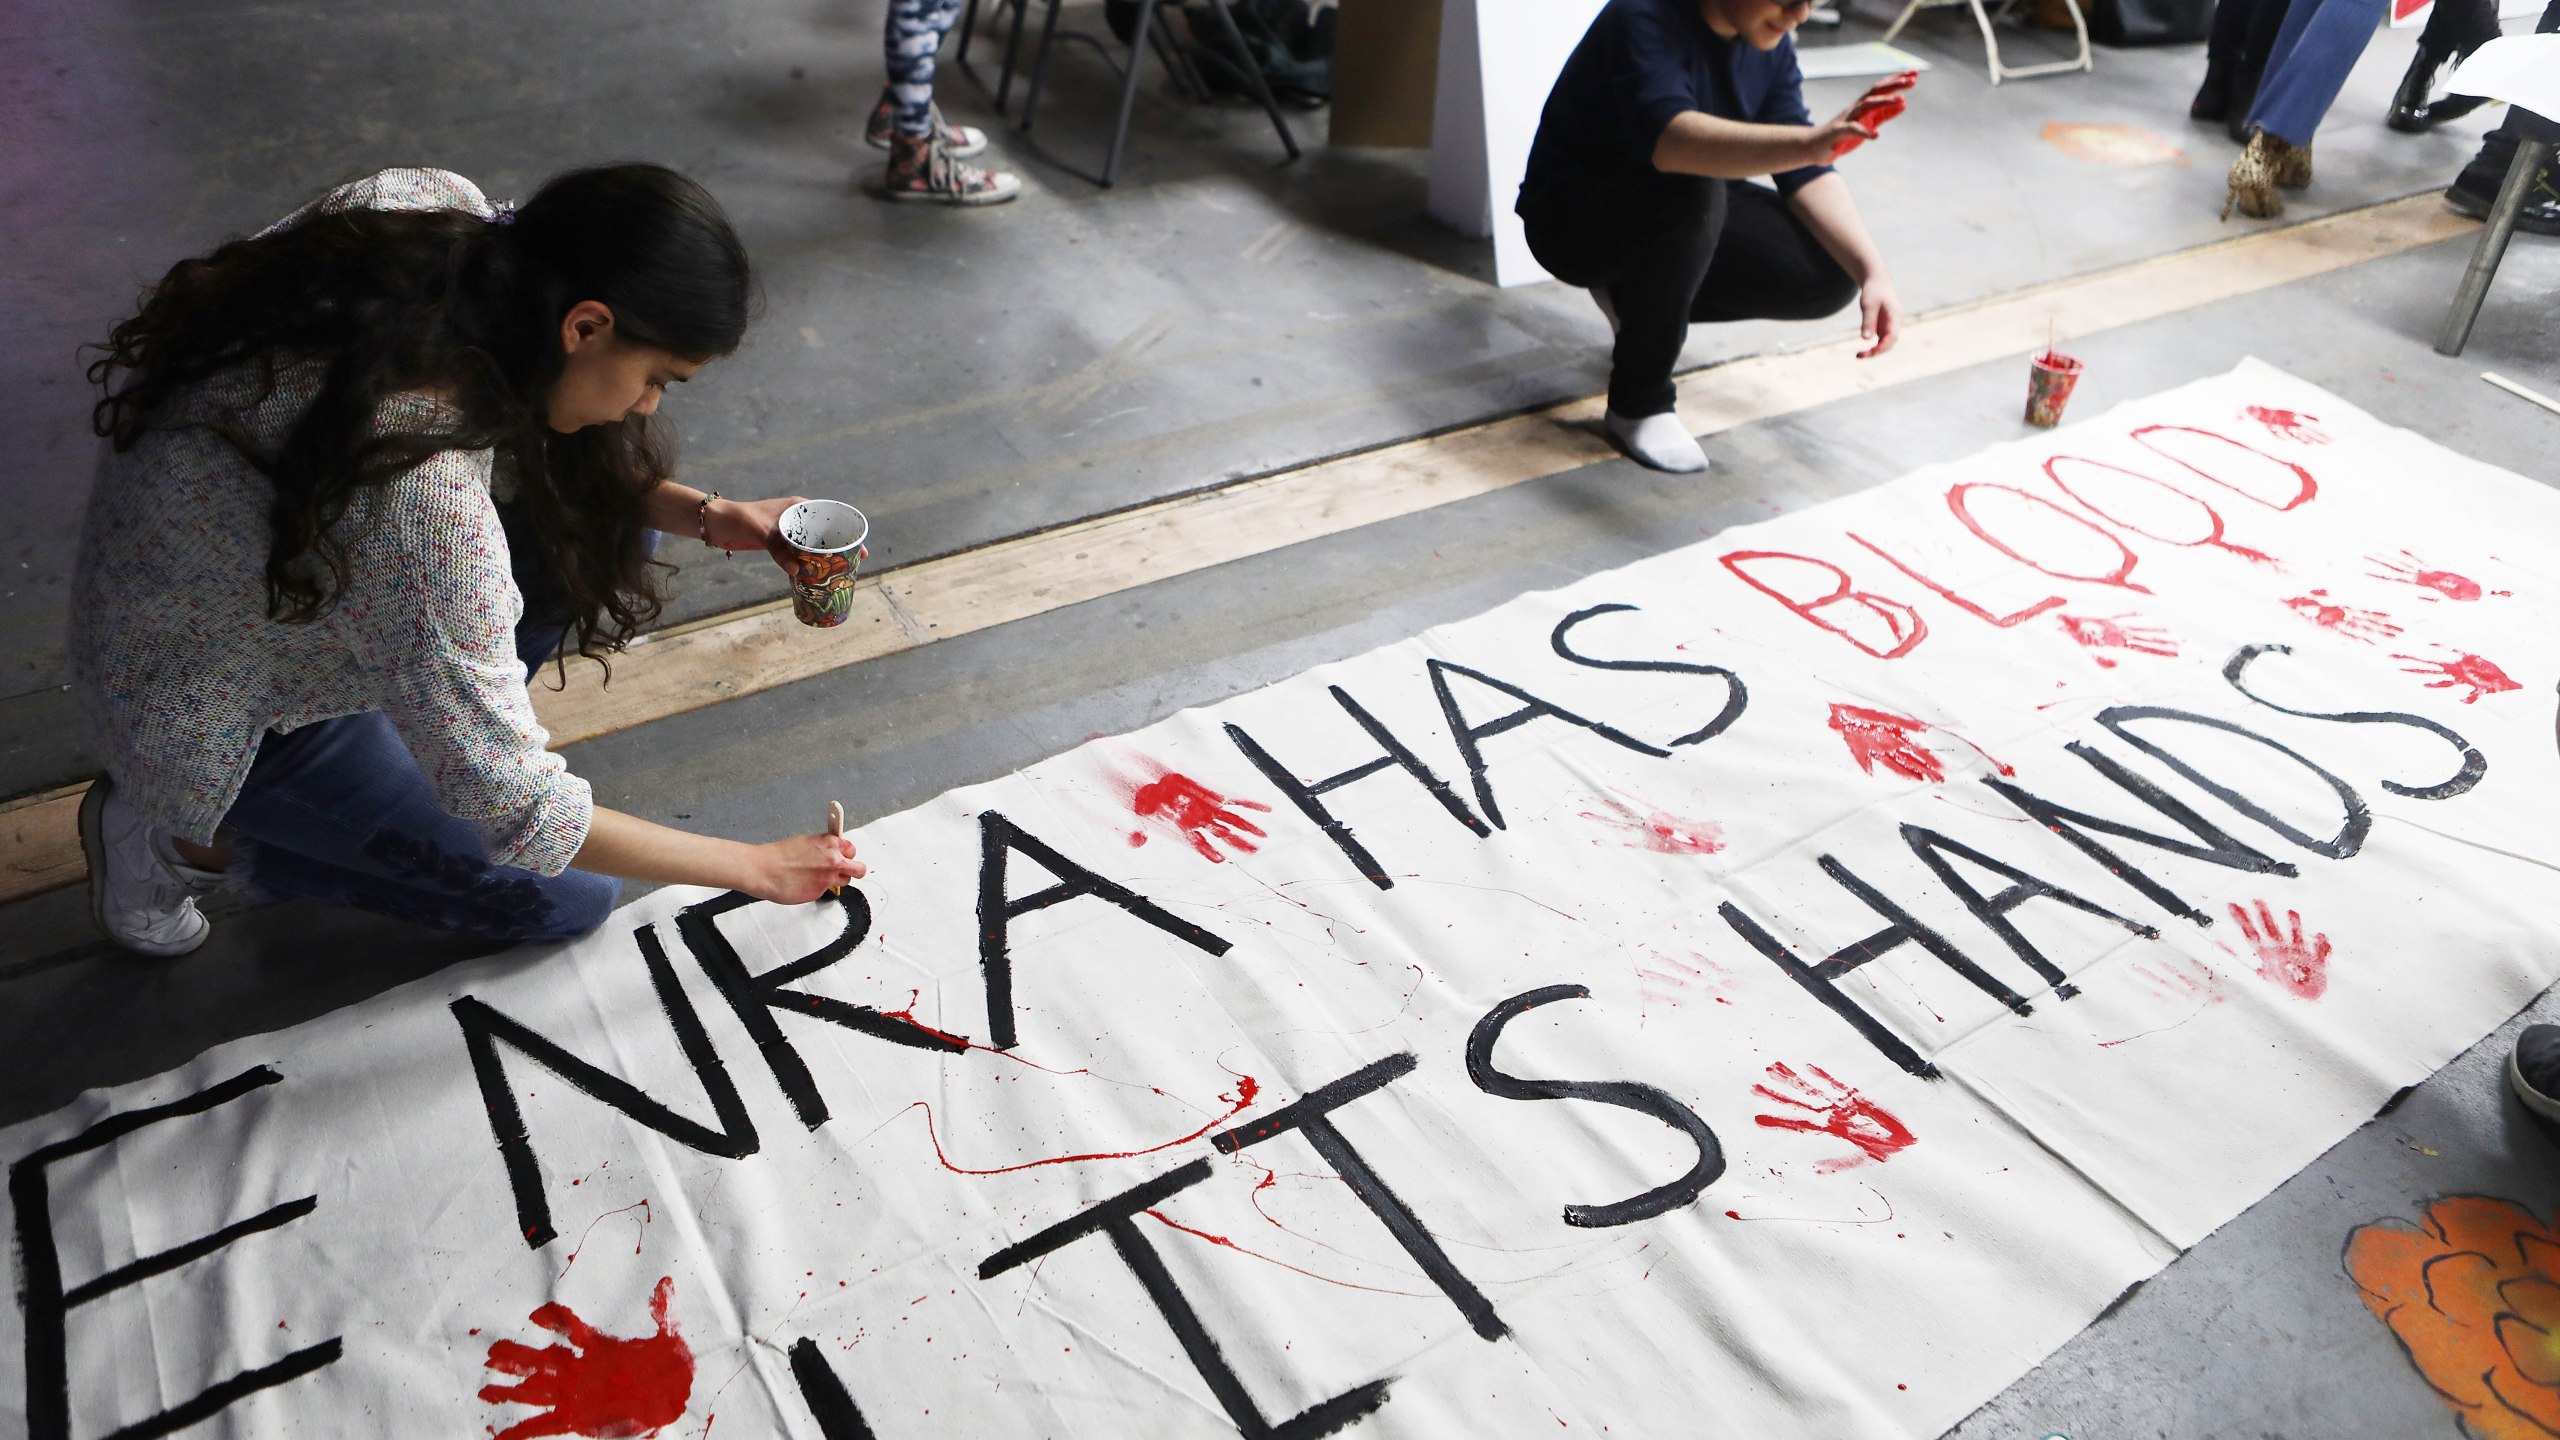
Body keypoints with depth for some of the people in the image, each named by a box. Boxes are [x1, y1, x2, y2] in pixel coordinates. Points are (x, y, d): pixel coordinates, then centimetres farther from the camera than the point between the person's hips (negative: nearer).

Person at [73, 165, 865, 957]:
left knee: (609, 523, -2)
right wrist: (753, 866, -22)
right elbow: (513, 812, -31)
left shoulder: (441, 206, -21)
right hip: (226, 717, -7)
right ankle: (193, 837, 8)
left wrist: (700, 514, -16)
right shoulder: (425, 502, -41)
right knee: (568, 900, 4)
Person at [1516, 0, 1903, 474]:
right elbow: (1672, 142, -46)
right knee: (1690, 194, -37)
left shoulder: (1769, 43, -5)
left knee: (1831, 274, -10)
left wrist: (1873, 272, -22)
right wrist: (1810, 143, -60)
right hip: (1571, 214, -7)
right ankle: (1639, 404, -19)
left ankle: (1639, 299, 11)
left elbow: (1806, 175, -8)